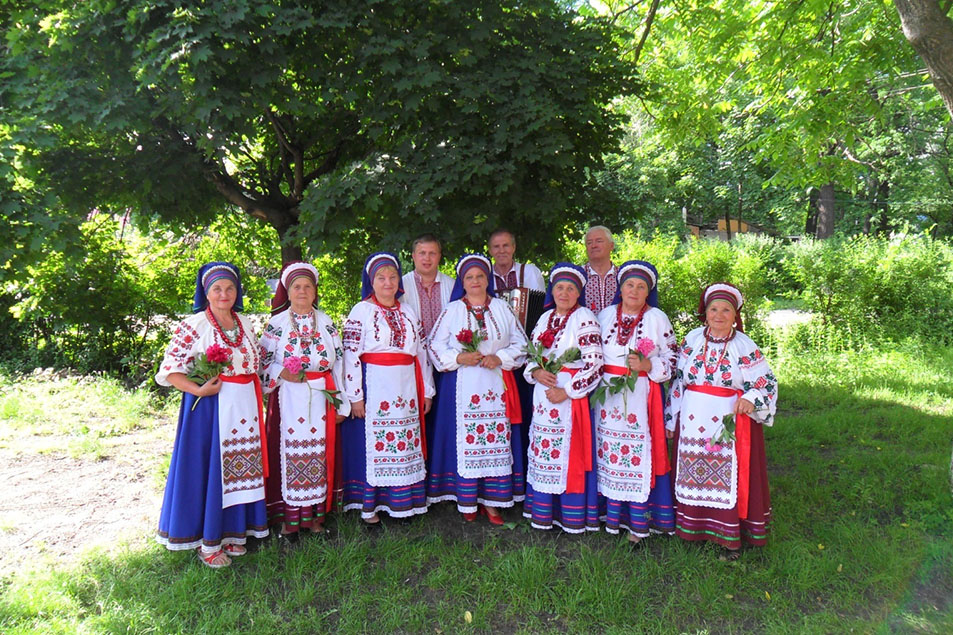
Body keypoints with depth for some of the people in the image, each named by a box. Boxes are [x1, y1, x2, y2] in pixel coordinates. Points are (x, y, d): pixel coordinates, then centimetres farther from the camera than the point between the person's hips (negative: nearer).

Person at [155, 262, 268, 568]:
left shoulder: (244, 324, 10)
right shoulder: (193, 326, -7)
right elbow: (170, 370, -9)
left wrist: (257, 397, 8)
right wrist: (199, 390, -21)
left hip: (244, 406, 6)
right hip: (210, 405, -6)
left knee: (239, 467, 11)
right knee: (207, 468, 0)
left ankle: (232, 532, 26)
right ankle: (207, 542, 14)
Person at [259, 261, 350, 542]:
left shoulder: (326, 323, 9)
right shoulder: (277, 323, 3)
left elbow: (339, 363, 9)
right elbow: (262, 362, 3)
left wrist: (341, 404, 6)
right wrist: (281, 373, -17)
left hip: (320, 399, 2)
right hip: (288, 399, -2)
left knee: (319, 452, 4)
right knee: (289, 453, -2)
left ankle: (314, 514, 17)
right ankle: (289, 517, 10)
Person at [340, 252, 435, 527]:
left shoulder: (408, 313, 14)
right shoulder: (361, 311, -1)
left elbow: (422, 352, 16)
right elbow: (351, 355, -7)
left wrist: (427, 391, 13)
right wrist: (355, 396, -12)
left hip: (405, 388, 5)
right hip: (374, 387, -5)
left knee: (406, 443, 7)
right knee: (372, 443, -1)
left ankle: (402, 503, 19)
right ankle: (368, 507, 10)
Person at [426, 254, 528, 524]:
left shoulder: (502, 308, 11)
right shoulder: (452, 310, 7)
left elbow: (520, 343, 9)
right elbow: (436, 345, 4)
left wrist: (500, 358, -8)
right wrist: (458, 358, -12)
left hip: (496, 385, 2)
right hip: (462, 385, -1)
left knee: (496, 438, 0)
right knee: (465, 440, -2)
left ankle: (491, 500, 8)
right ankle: (466, 501, 8)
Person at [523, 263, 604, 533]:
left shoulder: (584, 318, -8)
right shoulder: (545, 318, 12)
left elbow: (594, 365, -15)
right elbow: (531, 355, 15)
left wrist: (567, 391, -18)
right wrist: (536, 373, -7)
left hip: (571, 397, -6)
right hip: (543, 396, 6)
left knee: (569, 453, -2)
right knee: (543, 452, 10)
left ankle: (572, 517, 10)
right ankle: (543, 510, 23)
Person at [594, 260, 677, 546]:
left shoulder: (657, 318, 3)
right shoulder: (606, 315, 12)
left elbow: (673, 358, 2)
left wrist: (647, 366, -14)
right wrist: (598, 383, 5)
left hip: (641, 396, -3)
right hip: (608, 396, 3)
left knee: (640, 453, -5)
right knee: (610, 453, 5)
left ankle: (638, 521, 4)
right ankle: (613, 514, 17)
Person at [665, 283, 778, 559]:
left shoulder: (745, 347, -4)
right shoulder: (692, 340, 5)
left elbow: (767, 383, -3)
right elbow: (678, 380, 10)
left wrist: (751, 399, -24)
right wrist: (671, 418, 10)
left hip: (731, 422, -3)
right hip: (693, 422, 3)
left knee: (730, 476, 0)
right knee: (693, 474, 9)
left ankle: (731, 538, 11)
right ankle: (694, 527, 24)